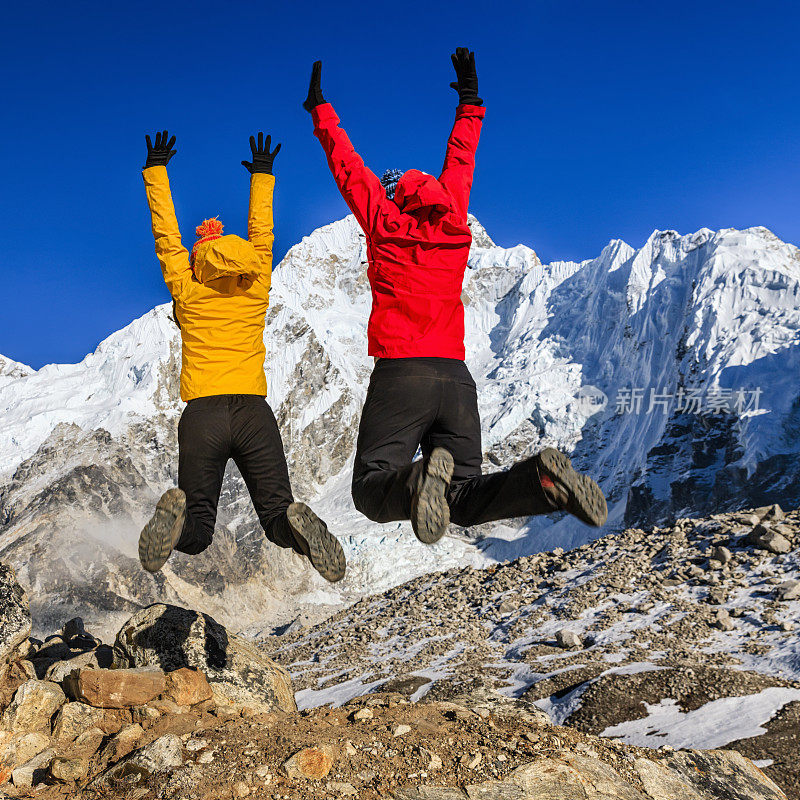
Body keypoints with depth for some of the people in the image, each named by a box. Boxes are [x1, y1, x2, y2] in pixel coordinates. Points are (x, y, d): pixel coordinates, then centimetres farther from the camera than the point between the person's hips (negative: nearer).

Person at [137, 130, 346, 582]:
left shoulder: (188, 294, 9)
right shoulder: (255, 293, 12)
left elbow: (167, 237, 19)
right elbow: (262, 235, 25)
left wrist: (156, 170, 28)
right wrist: (262, 175, 35)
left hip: (202, 414, 0)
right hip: (255, 413, 0)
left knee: (195, 536, 4)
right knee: (278, 516, 2)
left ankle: (176, 515, -30)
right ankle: (297, 526, -32)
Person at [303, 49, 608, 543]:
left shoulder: (384, 224, 10)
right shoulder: (453, 227, 18)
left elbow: (349, 169, 21)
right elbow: (461, 164, 32)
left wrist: (322, 111, 34)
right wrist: (470, 102, 44)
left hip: (400, 373, -3)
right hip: (458, 378, 4)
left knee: (374, 494, -3)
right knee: (465, 501, 8)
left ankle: (419, 479, -37)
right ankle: (541, 478, -20)